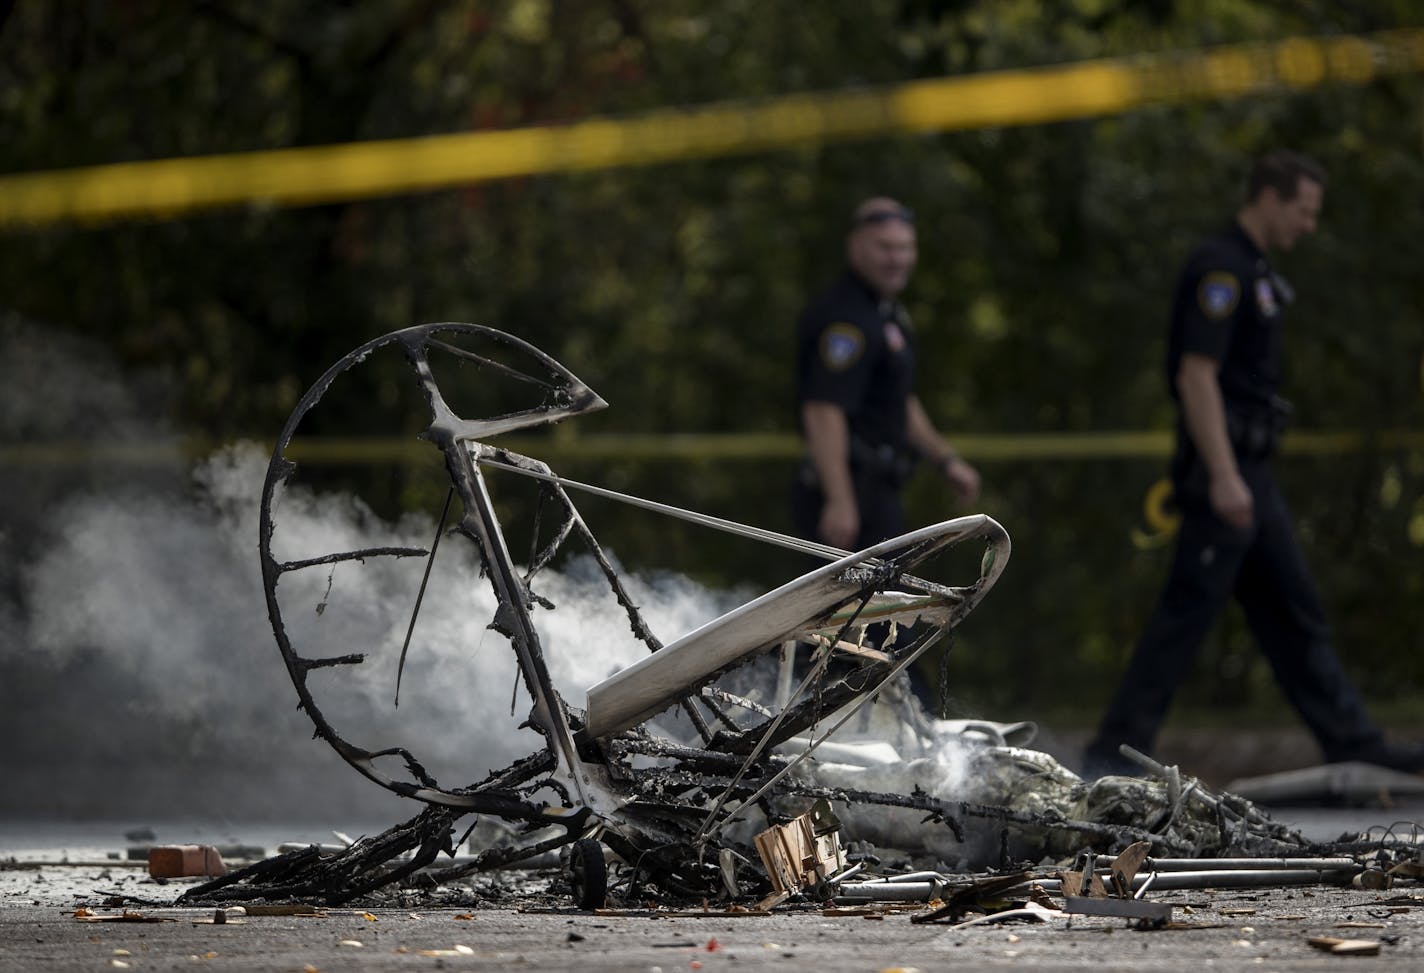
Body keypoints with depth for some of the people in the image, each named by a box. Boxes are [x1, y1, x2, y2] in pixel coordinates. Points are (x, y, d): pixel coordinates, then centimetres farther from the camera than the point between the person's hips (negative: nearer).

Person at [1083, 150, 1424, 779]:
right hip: (1224, 471, -10)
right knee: (1187, 612, -8)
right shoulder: (1220, 269, -13)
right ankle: (1115, 749, -4)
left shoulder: (1252, 273, 18)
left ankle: (1350, 742, 12)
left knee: (1294, 612, 10)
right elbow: (1196, 376, -21)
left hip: (1249, 473, 10)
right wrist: (1223, 477, -26)